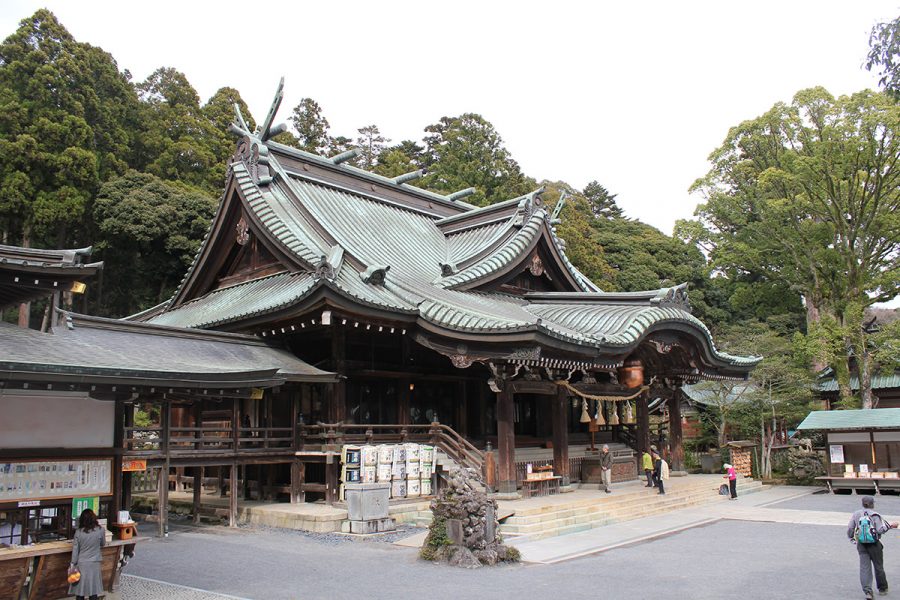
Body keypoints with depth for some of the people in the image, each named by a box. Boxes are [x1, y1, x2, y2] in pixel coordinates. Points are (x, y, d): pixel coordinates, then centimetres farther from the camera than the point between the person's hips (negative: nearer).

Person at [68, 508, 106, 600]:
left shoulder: (78, 532, -8)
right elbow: (103, 544, 7)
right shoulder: (100, 530, -9)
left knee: (80, 588, 10)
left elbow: (75, 549, -4)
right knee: (93, 589, 8)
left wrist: (73, 564, 4)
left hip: (81, 564, 0)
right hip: (94, 564, 0)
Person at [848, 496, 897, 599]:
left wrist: (852, 539, 17)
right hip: (874, 544, -2)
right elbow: (880, 530, -17)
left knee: (864, 567, 0)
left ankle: (867, 591, -12)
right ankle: (882, 589, 29)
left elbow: (850, 529, 3)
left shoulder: (856, 514, 2)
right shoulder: (875, 515, -10)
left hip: (861, 544, 2)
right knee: (878, 566, 14)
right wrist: (890, 526, -5)